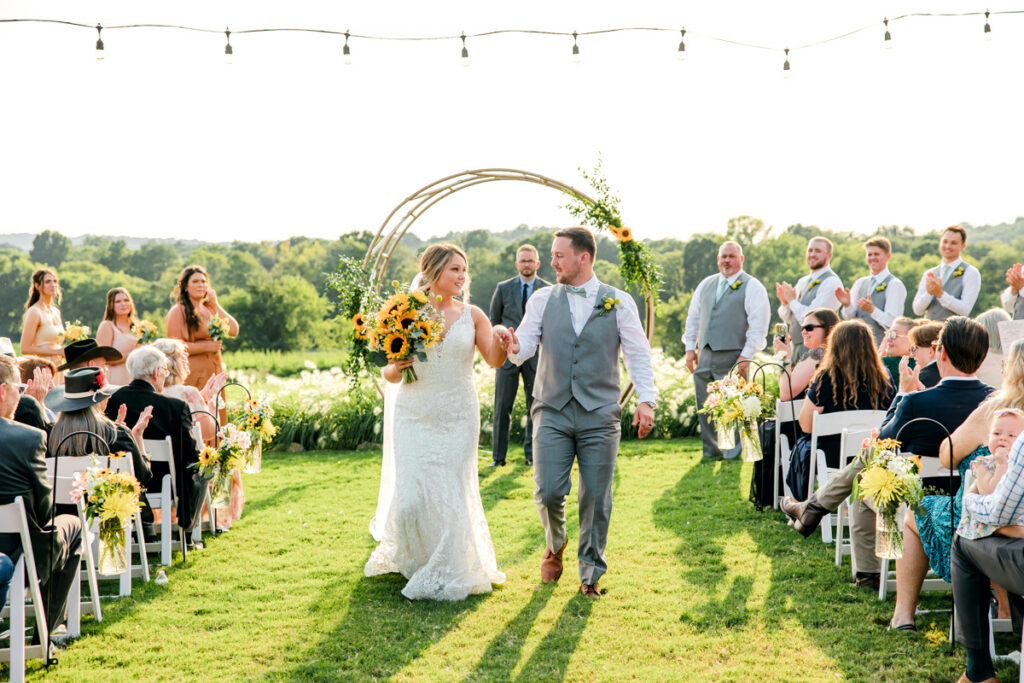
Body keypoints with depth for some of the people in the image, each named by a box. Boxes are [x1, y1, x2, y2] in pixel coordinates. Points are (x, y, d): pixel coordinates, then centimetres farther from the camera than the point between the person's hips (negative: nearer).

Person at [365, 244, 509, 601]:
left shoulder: (471, 315, 2)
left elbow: (495, 360, -10)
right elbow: (389, 373, 7)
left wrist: (500, 340, -31)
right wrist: (394, 369, -17)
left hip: (458, 418, 1)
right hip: (415, 417, 0)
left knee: (451, 497, 0)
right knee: (410, 497, -4)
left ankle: (444, 575, 17)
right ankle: (406, 555, 27)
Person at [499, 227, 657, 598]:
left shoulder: (619, 302, 4)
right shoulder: (543, 299, 8)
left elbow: (638, 354, 3)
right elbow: (524, 347, 1)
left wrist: (646, 400, -8)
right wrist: (511, 347, -23)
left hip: (599, 415, -1)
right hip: (552, 411, 1)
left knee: (596, 498, 2)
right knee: (549, 491, -8)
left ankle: (590, 574, 18)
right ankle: (555, 545, 24)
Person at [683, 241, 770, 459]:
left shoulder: (752, 287, 0)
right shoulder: (706, 284, 17)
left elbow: (758, 324, -6)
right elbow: (693, 317, 22)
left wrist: (746, 355, -13)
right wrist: (690, 347, 13)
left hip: (732, 356, -5)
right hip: (705, 355, 5)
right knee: (704, 406, 6)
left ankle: (732, 453, 5)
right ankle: (710, 450, 16)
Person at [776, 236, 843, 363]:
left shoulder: (831, 282, -10)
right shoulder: (803, 282, 15)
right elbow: (788, 318, 18)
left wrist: (792, 300, -7)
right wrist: (785, 302, -2)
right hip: (796, 348, 8)